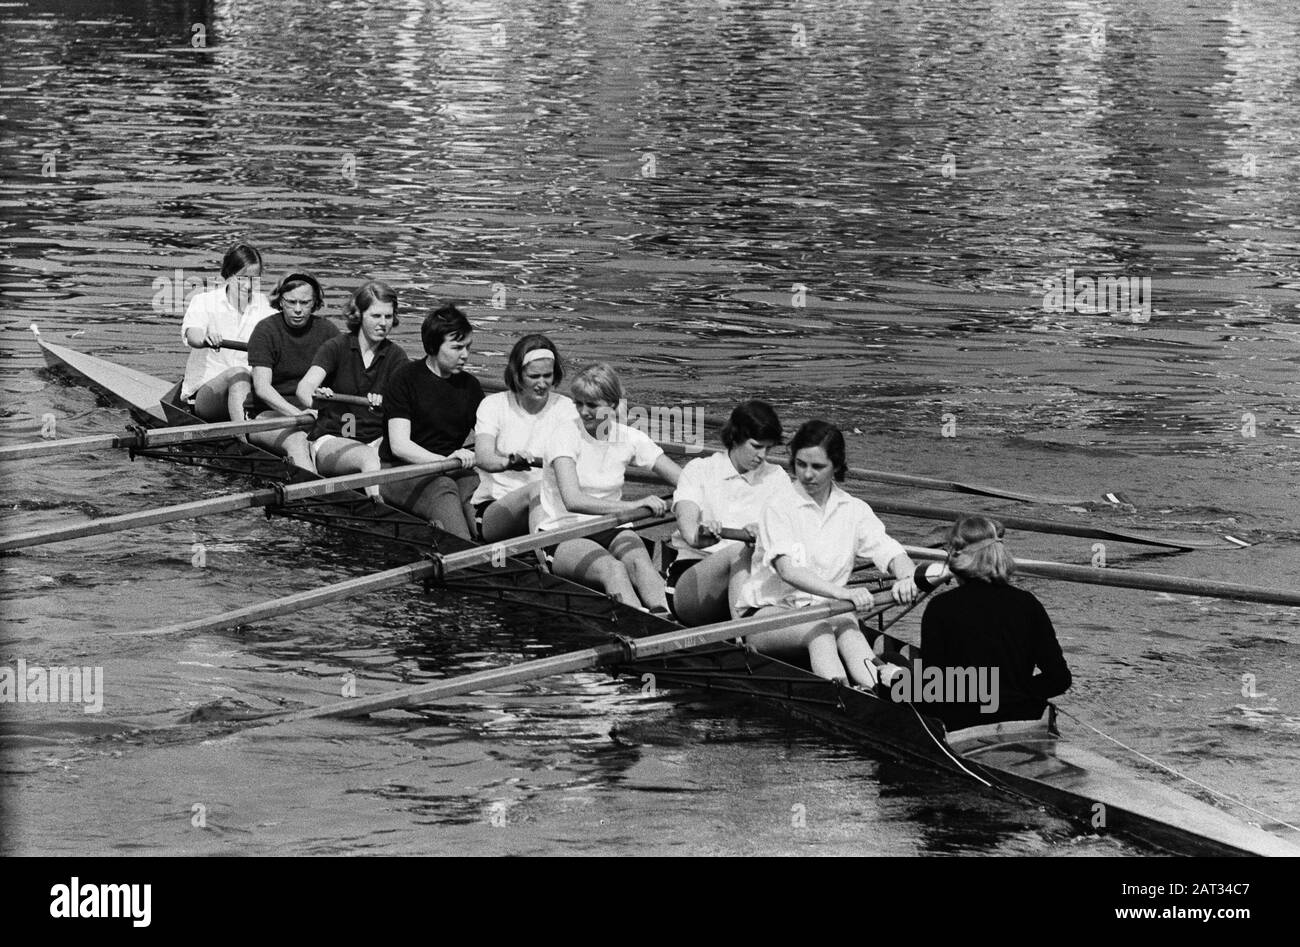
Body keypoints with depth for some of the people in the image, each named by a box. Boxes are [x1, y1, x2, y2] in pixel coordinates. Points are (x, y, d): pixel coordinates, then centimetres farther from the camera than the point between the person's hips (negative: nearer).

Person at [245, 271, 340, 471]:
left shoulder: (327, 331, 9)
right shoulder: (265, 331, -2)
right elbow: (262, 388, -12)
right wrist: (297, 414, -28)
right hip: (271, 413, -3)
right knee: (296, 441, -36)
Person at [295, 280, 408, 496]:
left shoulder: (395, 355, 7)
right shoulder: (336, 347, -1)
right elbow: (304, 387, -19)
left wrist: (384, 403, -35)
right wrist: (313, 397, -44)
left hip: (377, 438, 3)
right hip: (331, 439, -3)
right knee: (368, 458, -36)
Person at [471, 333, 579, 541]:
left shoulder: (564, 407, 10)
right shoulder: (493, 405, 4)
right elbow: (482, 457, -14)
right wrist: (509, 462, -38)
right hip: (493, 506, -2)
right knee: (538, 488, -34)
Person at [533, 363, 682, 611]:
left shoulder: (629, 439, 4)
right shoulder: (566, 437, -9)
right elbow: (573, 500, -25)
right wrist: (632, 506, -33)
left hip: (608, 532, 4)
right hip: (562, 533, -4)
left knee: (639, 560, -31)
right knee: (612, 568, -34)